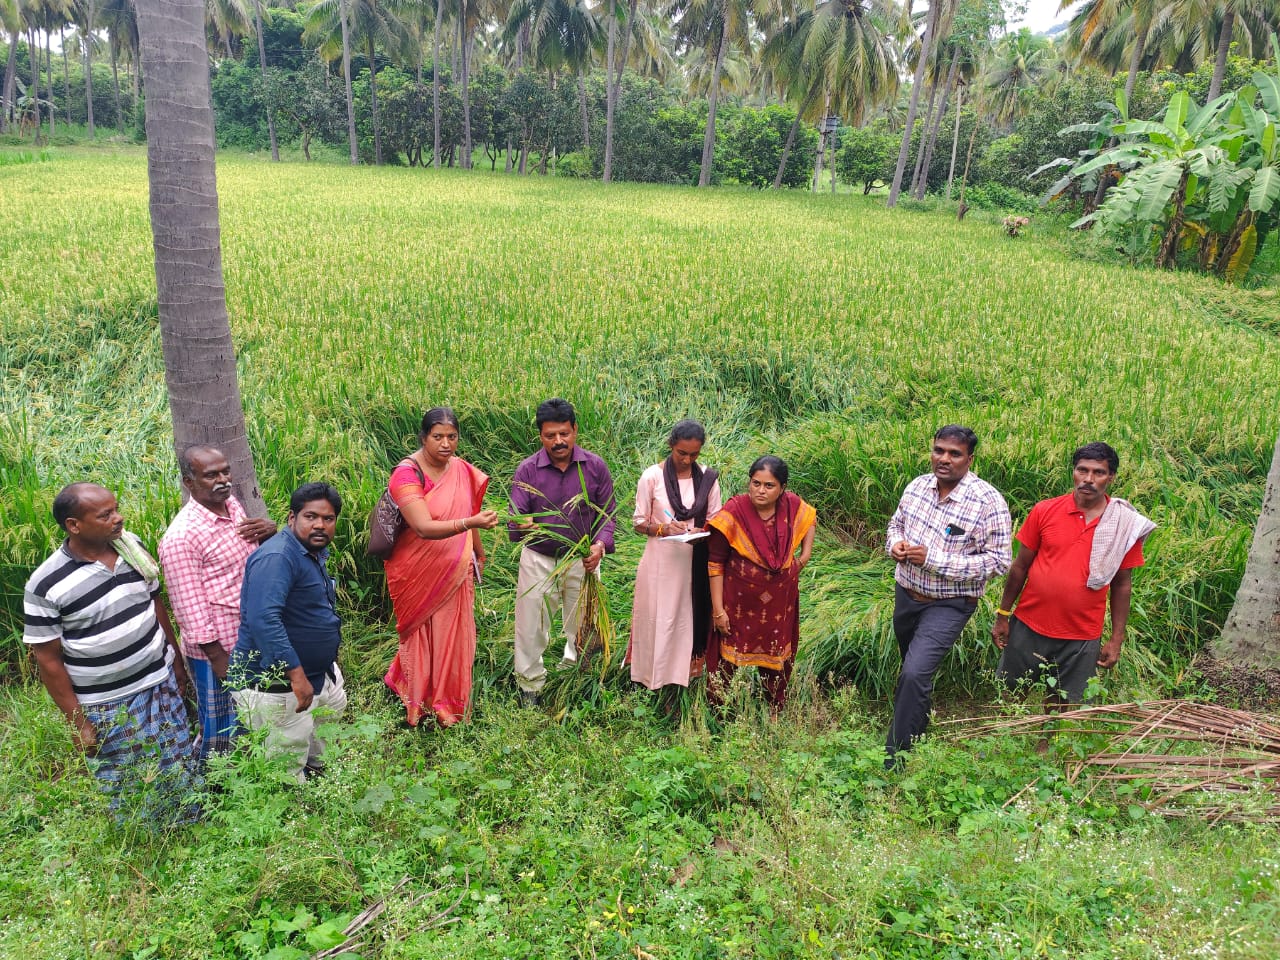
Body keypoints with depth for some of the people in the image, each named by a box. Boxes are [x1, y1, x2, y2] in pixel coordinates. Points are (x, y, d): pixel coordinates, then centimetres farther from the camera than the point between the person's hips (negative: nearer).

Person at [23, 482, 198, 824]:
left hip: (162, 683, 4)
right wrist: (77, 722, -10)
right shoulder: (46, 585, -20)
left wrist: (177, 660, 12)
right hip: (108, 706, -4)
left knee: (180, 771, 18)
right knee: (130, 790, 13)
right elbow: (48, 660, -12)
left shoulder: (132, 545, -6)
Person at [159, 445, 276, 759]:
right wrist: (221, 662, -17)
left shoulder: (233, 504, 1)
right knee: (222, 733, 10)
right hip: (217, 650, -7)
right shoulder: (181, 536, -22)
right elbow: (191, 611, -20)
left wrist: (270, 533, -8)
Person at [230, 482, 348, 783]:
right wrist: (296, 674, -37)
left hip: (315, 675, 11)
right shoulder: (277, 557, -25)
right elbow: (264, 620, -37)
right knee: (289, 776, 1)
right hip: (274, 688, -11)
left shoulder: (313, 553, 9)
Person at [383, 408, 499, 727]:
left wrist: (479, 552, 22)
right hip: (419, 572, -4)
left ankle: (448, 700, 32)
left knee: (452, 635, 12)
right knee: (421, 634, 12)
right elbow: (424, 528, -32)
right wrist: (471, 522, -43)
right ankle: (417, 701, 34)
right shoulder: (407, 474, -20)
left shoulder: (461, 469, -1)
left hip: (456, 571, 4)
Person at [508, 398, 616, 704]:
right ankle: (530, 684, 25)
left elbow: (607, 512, -2)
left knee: (583, 623, 16)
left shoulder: (595, 466, -7)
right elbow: (515, 517, -13)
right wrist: (522, 526, -38)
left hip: (583, 559, 1)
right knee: (531, 624, 6)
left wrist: (600, 544, -20)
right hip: (539, 560, -1)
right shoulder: (527, 470, -9)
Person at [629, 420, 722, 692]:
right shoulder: (652, 477, -8)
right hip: (661, 560, -2)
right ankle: (656, 674, 21)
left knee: (691, 616, 9)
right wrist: (663, 529, -22)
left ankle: (686, 669, 26)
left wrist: (701, 532, -17)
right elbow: (638, 523, -3)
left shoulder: (707, 479, 0)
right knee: (658, 618, 4)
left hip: (695, 561, 2)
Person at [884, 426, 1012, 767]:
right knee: (913, 669, 23)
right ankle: (919, 723, 50)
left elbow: (997, 562, -21)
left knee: (915, 673, -17)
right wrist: (895, 544, -10)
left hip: (948, 605, -6)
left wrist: (932, 559, -26)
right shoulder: (918, 485, -2)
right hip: (906, 594, 6)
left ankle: (894, 756, -2)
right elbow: (896, 523, 15)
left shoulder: (988, 501, -20)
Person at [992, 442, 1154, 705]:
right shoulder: (1044, 511, -5)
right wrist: (1002, 616, 4)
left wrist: (1116, 640, 2)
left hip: (1082, 638, 0)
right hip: (1028, 628, 1)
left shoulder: (1127, 526, -5)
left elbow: (1122, 584, 2)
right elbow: (1020, 567, 2)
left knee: (1065, 704, 11)